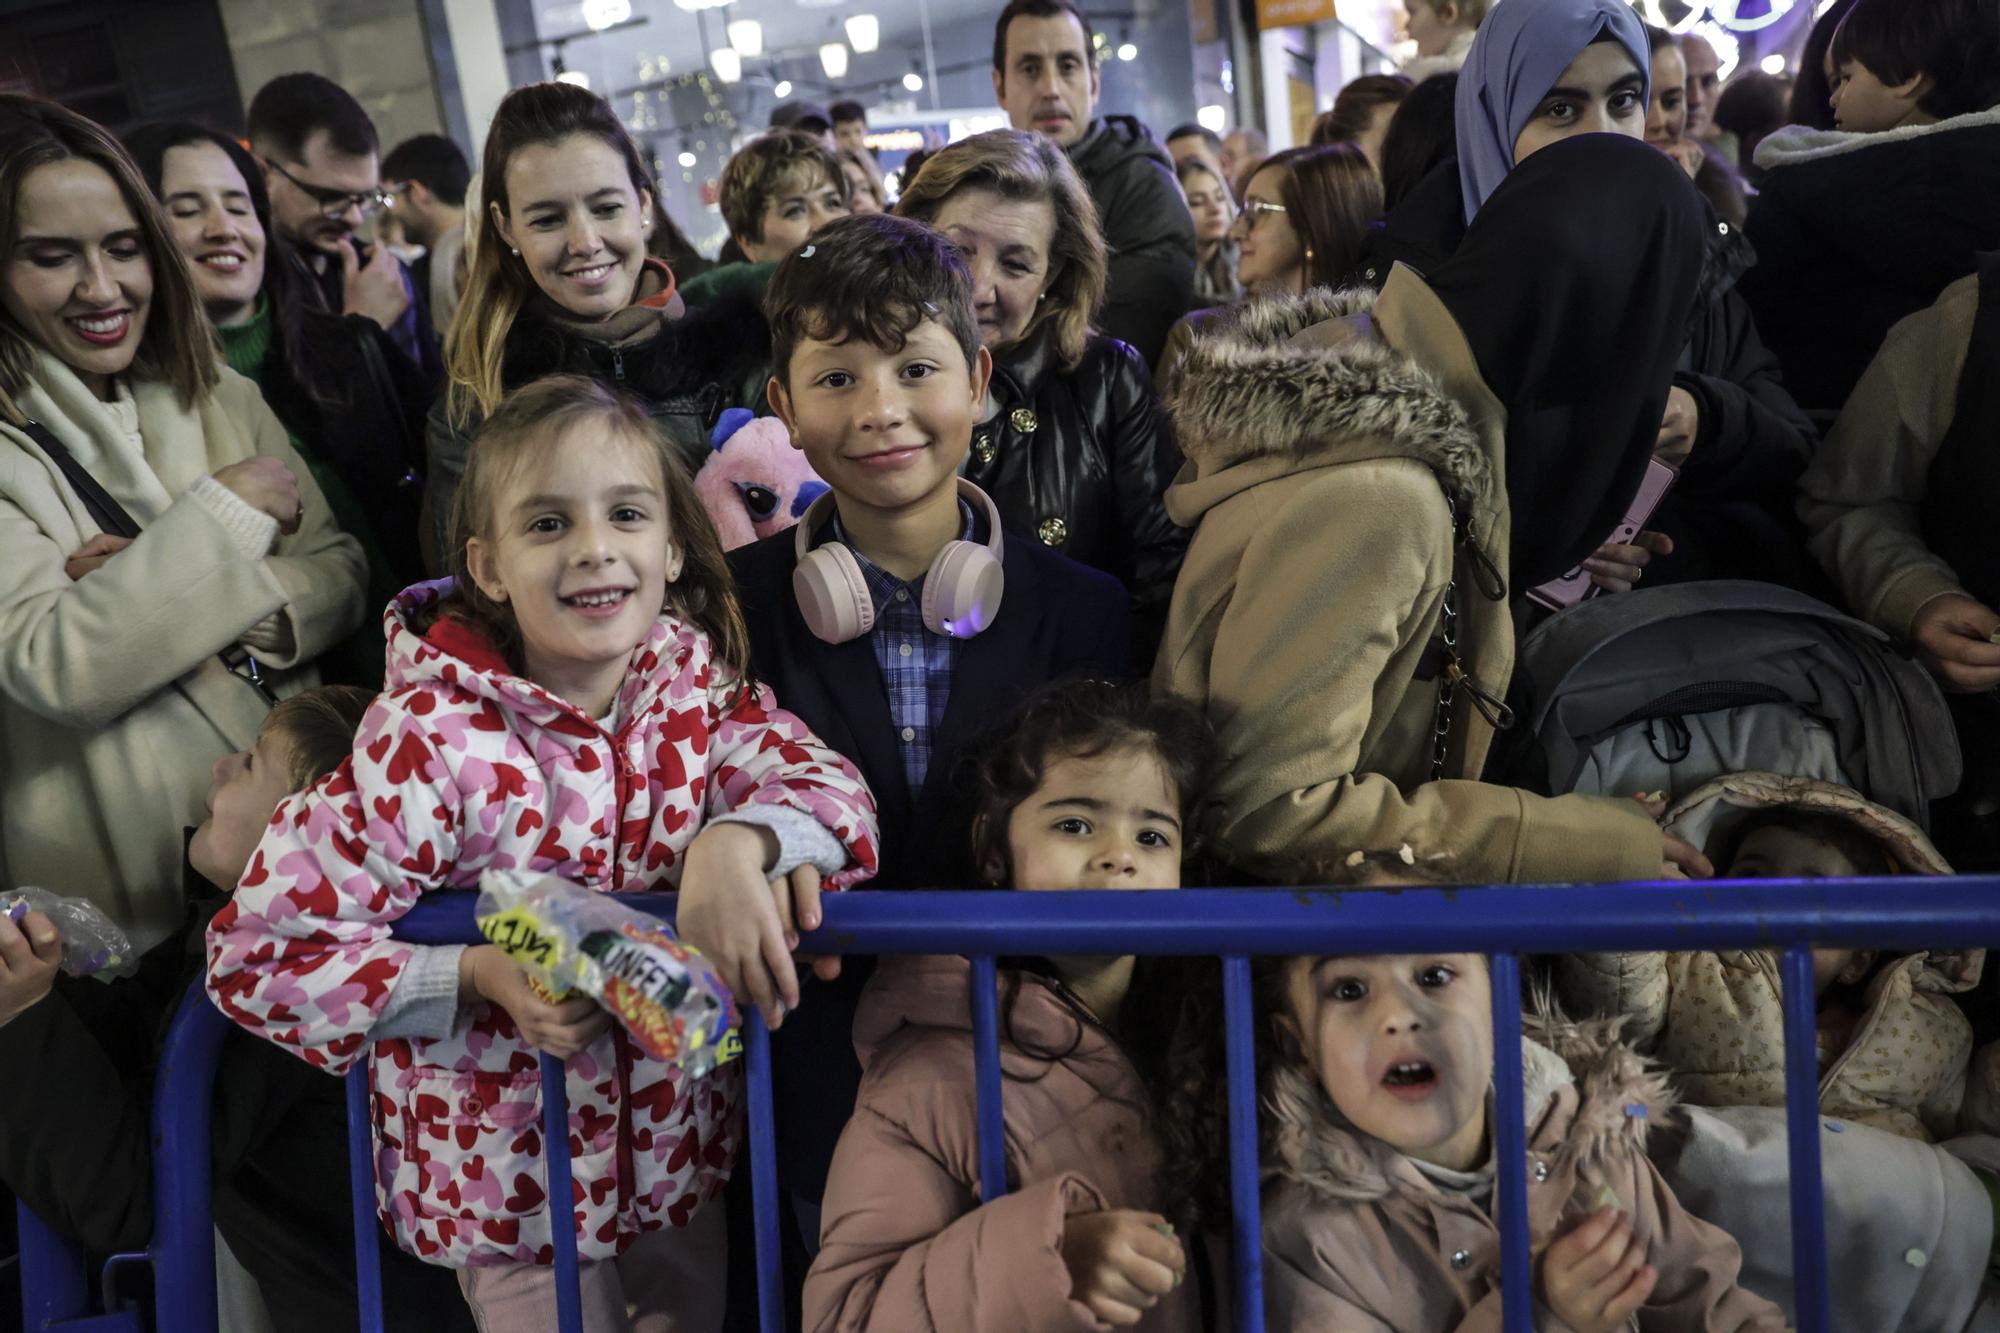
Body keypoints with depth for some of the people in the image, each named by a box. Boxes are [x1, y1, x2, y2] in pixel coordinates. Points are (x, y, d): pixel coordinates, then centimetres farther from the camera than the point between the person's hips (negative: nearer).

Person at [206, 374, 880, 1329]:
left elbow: (833, 788, -16)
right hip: (509, 1176, -4)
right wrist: (478, 978, -29)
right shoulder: (431, 742, -24)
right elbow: (256, 953, -20)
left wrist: (740, 840, -37)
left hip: (683, 1146, 5)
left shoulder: (696, 682, -10)